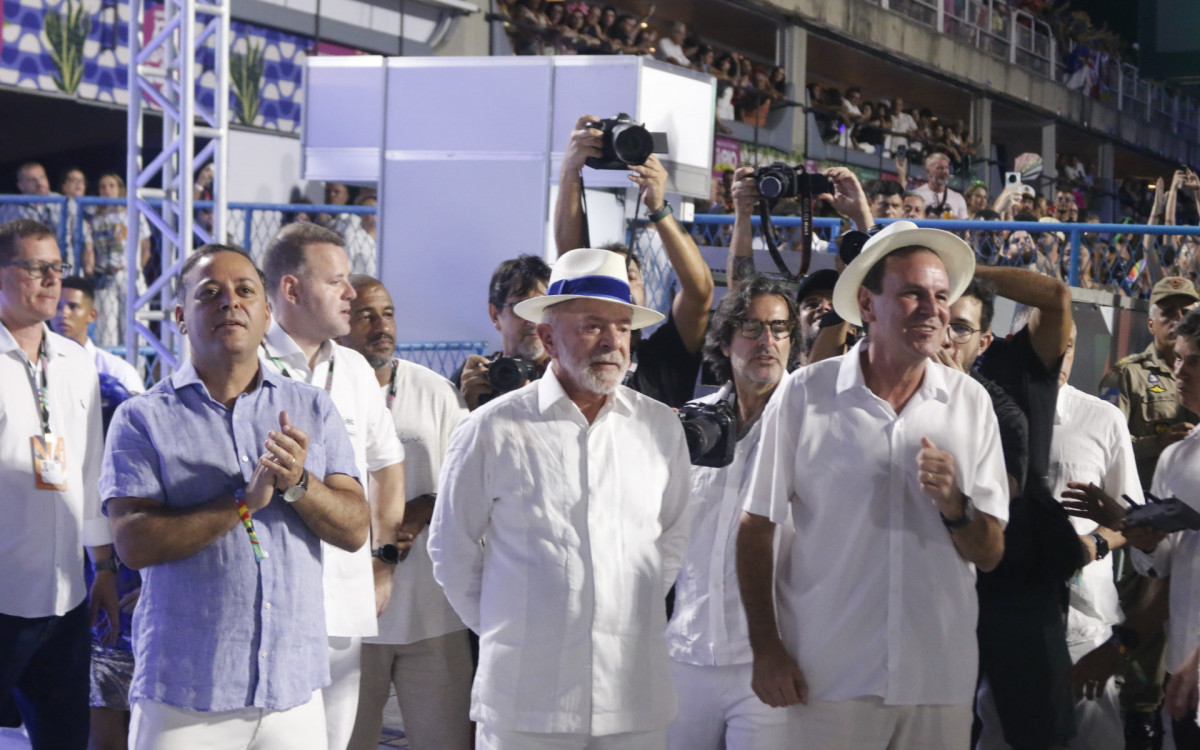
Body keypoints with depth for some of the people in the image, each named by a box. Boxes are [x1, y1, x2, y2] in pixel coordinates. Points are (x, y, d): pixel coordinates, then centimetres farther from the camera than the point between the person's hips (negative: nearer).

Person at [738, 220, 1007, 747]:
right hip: (826, 678, -2)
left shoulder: (970, 402, 4)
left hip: (940, 680, 2)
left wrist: (954, 506, -15)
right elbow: (756, 529, 1)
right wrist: (765, 648, -5)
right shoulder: (805, 394, -3)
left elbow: (990, 555, 5)